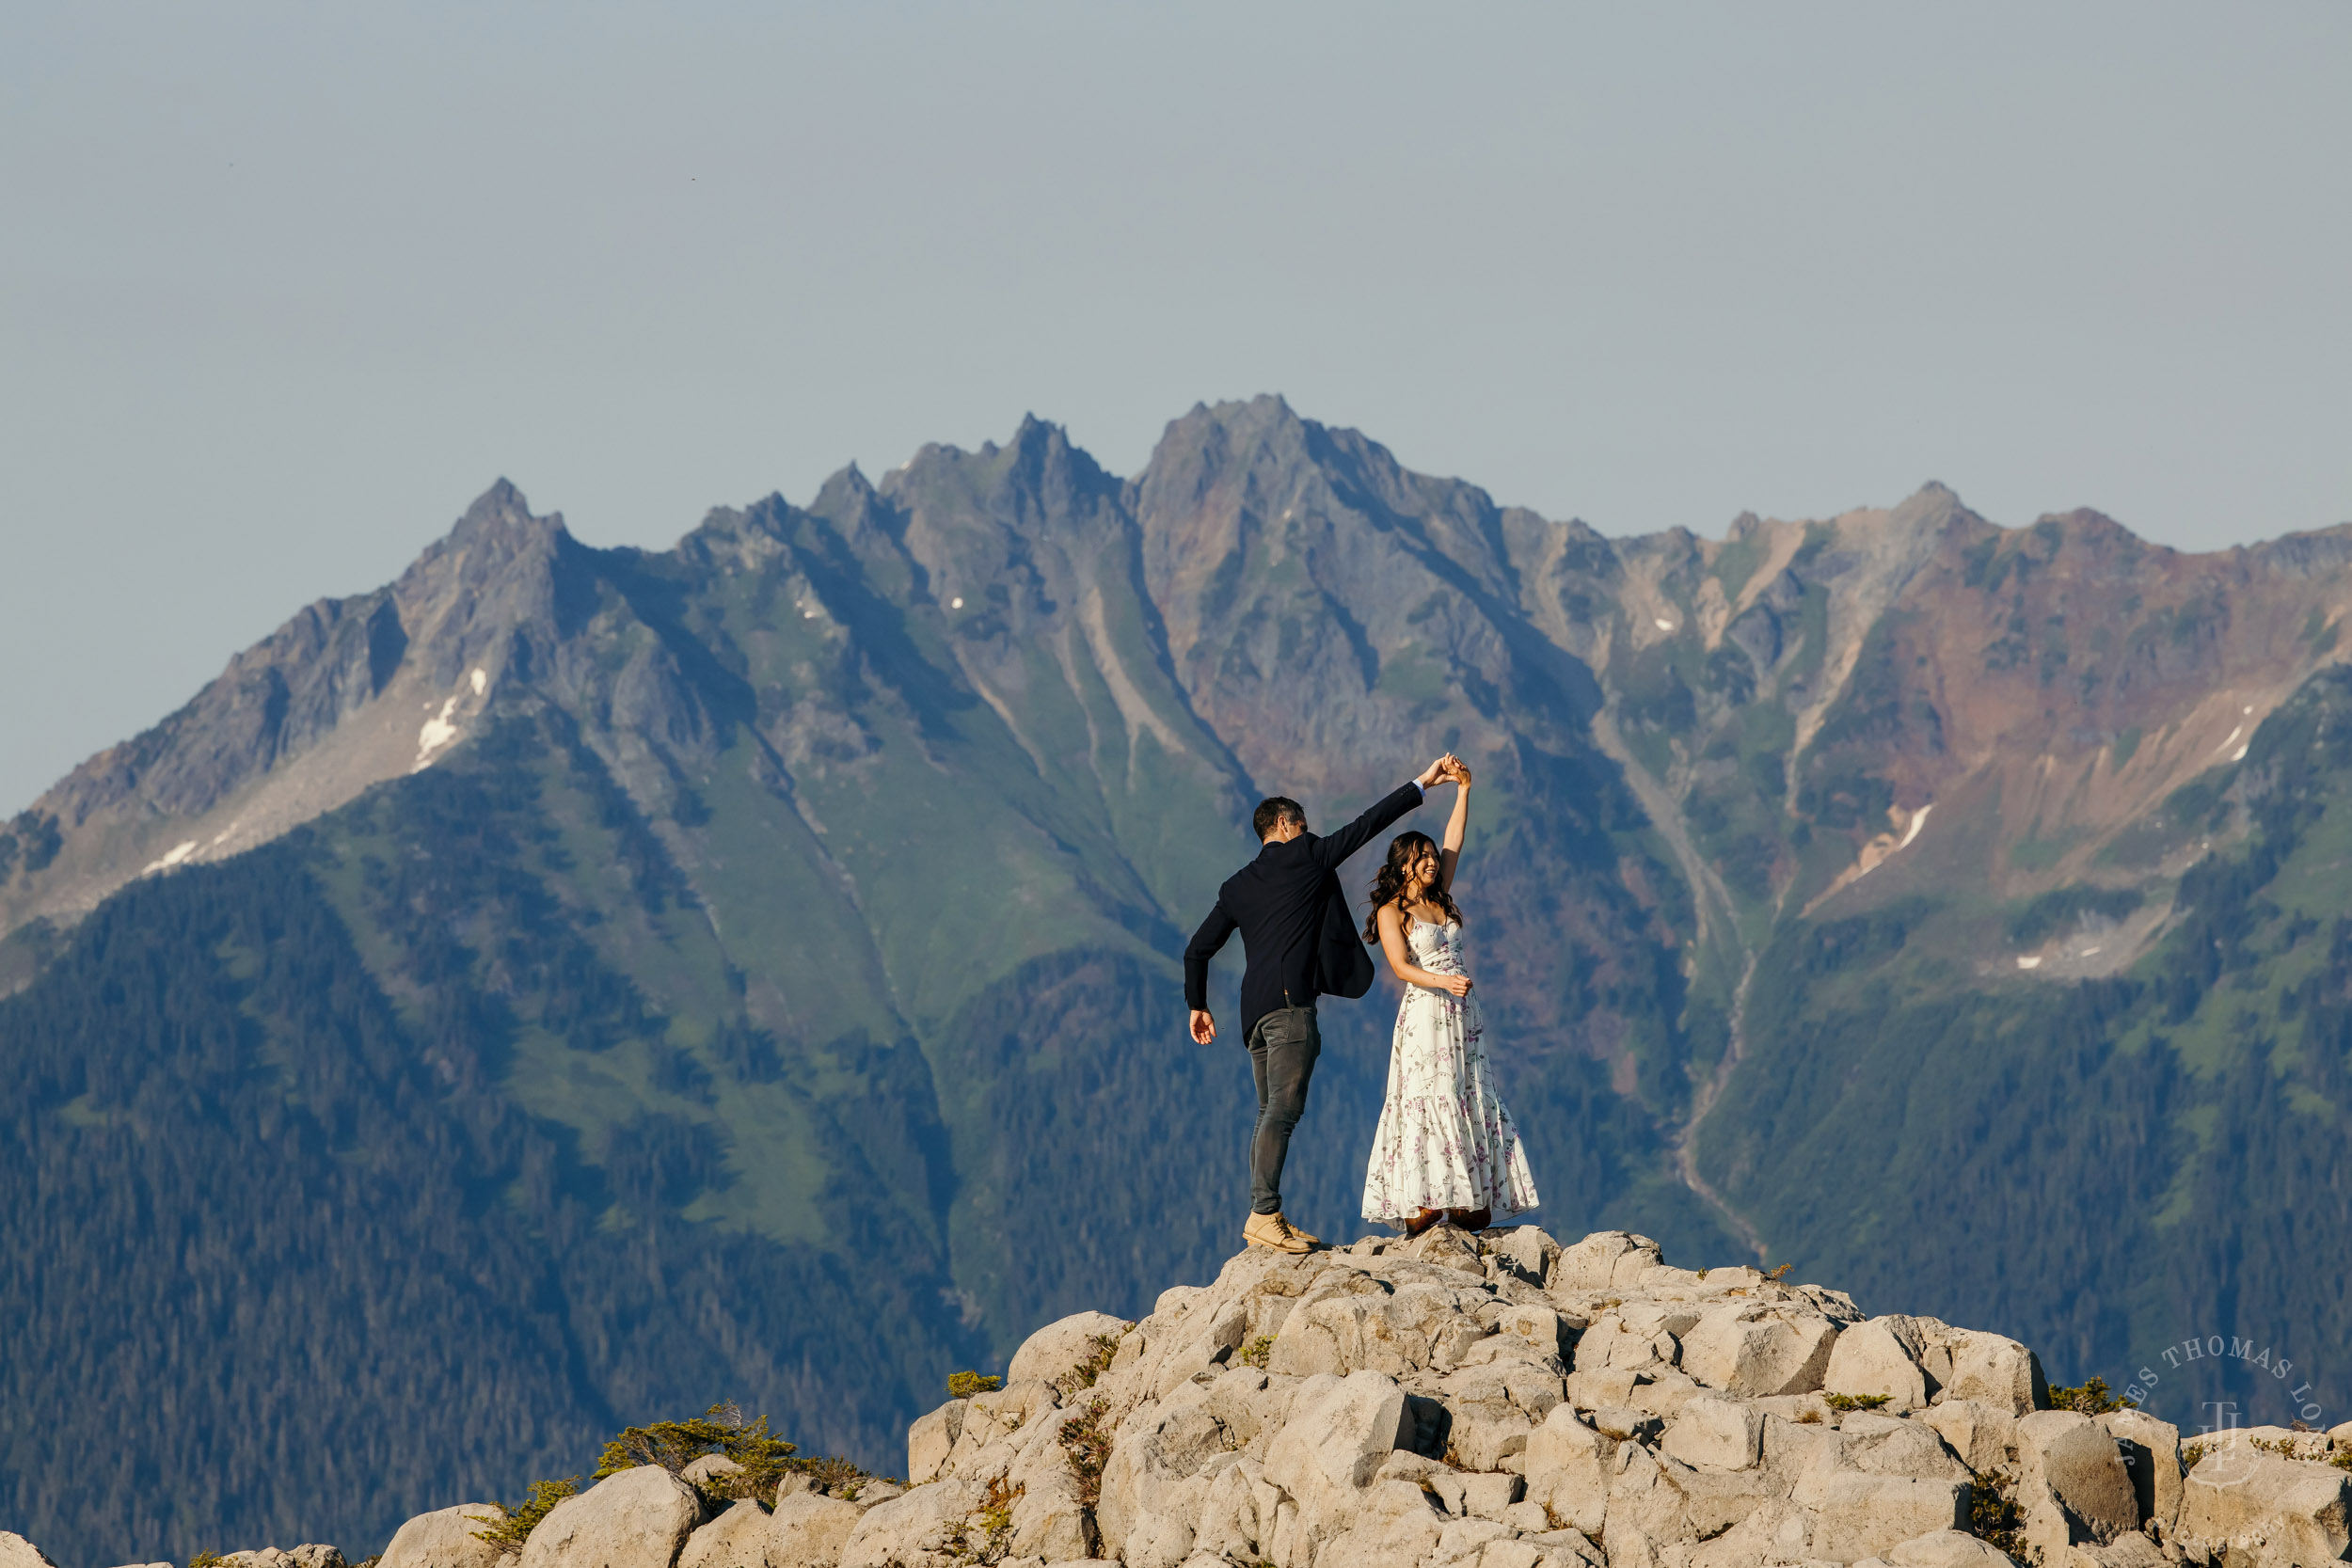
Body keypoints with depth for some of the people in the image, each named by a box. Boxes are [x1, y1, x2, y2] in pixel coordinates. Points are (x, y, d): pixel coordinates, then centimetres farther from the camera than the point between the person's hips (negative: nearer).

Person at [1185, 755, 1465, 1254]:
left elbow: (1197, 950, 19)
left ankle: (1264, 1218, 10)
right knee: (1283, 1109, -11)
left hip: (1255, 1008, 7)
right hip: (1291, 1002, -7)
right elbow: (1366, 825, 4)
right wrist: (1421, 784, 9)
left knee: (1271, 1112, 11)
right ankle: (1264, 1216, -18)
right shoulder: (1307, 857, 1)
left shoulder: (1237, 887, 18)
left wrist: (1197, 1005, 30)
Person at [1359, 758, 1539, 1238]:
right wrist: (1442, 981, -30)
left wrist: (1462, 790, 5)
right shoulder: (1392, 912, -4)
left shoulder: (1440, 899, 14)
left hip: (1461, 1016, 7)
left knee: (1469, 1104, 2)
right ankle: (1420, 1205, -15)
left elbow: (1454, 844, 14)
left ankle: (1467, 1202, 1)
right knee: (1428, 1102, -13)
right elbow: (1400, 966, -15)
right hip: (1424, 1014, -7)